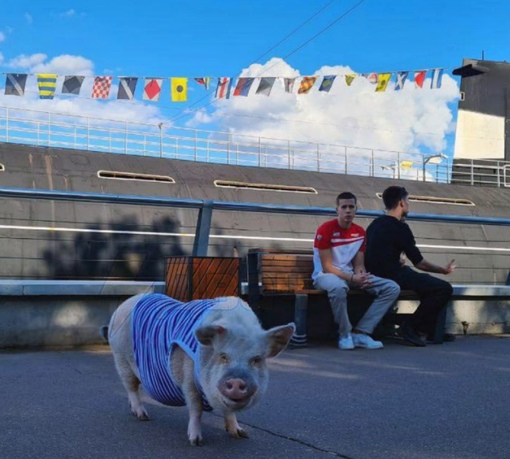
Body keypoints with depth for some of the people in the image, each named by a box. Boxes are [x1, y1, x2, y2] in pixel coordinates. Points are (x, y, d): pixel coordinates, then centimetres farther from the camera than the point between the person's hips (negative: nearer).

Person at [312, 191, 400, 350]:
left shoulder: (360, 232, 6)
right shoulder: (325, 230, -13)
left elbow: (359, 264, 7)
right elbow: (327, 267, -16)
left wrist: (361, 275, -17)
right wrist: (352, 278, -26)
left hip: (351, 275, 7)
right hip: (325, 275, -7)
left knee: (392, 288, -10)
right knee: (339, 287, -44)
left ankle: (360, 332, -15)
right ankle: (345, 334, -18)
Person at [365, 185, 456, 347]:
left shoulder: (375, 224, 14)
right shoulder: (399, 227, -12)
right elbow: (419, 262, -10)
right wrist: (444, 270, 3)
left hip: (378, 275, 10)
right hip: (392, 277, -10)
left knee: (431, 283, 26)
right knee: (444, 288, -10)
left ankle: (431, 329, 24)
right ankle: (411, 327, -5)